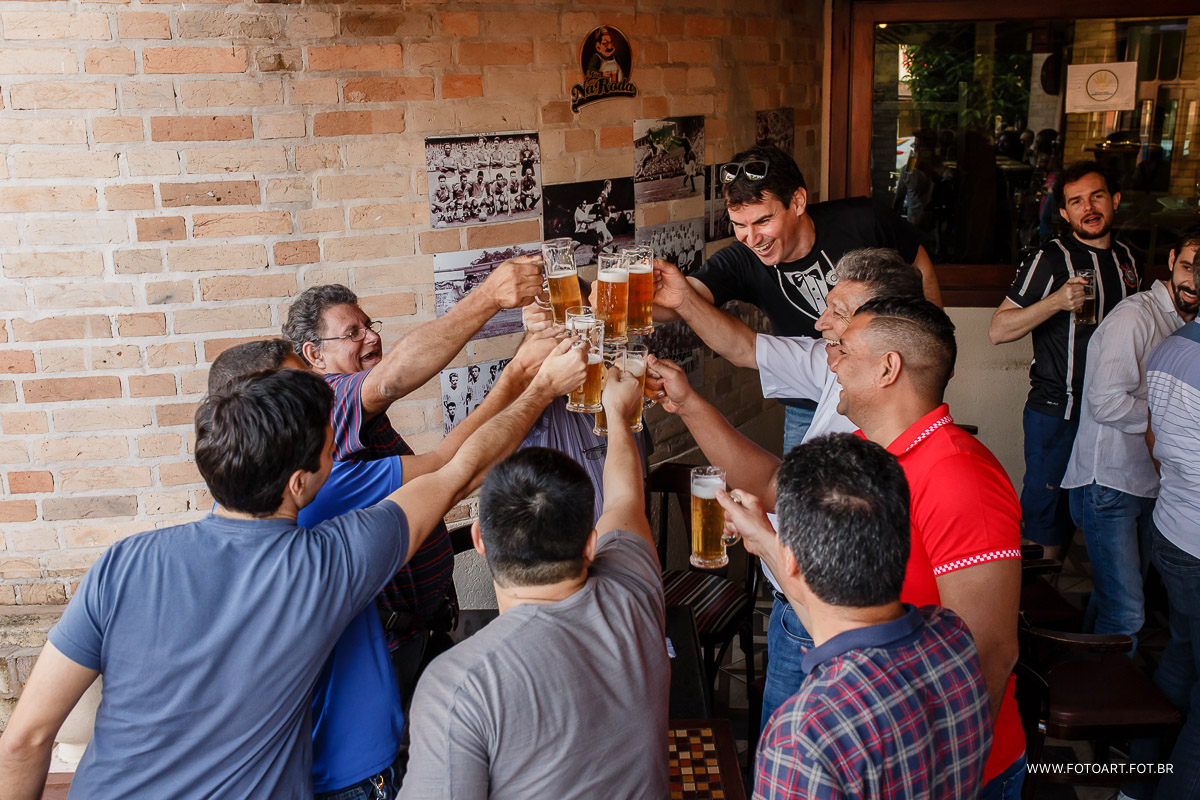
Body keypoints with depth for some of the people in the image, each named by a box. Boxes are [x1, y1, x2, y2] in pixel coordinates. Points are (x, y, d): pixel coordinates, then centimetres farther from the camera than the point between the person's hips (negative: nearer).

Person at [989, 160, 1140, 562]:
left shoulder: (1127, 258, 10)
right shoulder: (1050, 259, -9)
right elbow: (998, 330, -15)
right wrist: (1055, 301, -27)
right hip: (1056, 411, -5)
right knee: (1046, 498, 3)